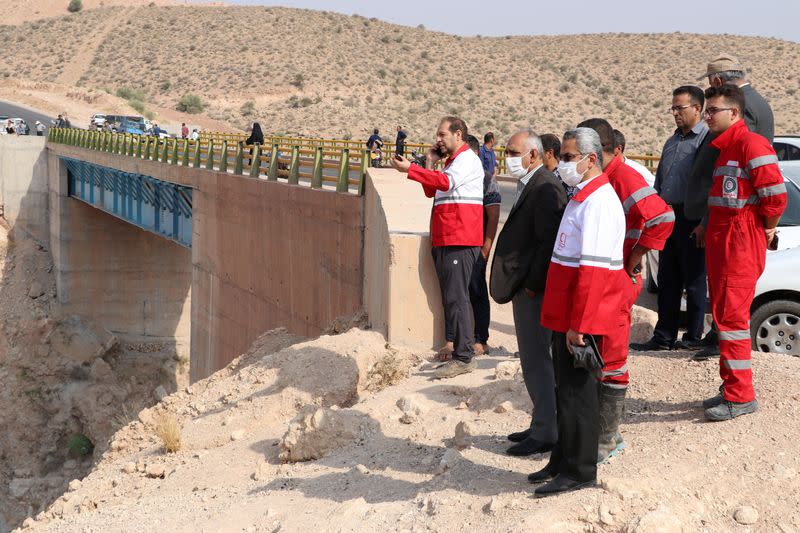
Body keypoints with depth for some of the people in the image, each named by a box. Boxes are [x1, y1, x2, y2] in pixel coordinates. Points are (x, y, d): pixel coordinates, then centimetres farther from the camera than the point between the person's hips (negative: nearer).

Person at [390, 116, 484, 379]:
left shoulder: (468, 159, -6)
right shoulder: (452, 161, 24)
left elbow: (447, 182, -25)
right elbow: (431, 192, 22)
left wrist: (410, 169, -26)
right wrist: (430, 164, 11)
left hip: (460, 241, -10)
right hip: (445, 240, 10)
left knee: (456, 298, -13)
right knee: (450, 298, 12)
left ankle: (464, 357, -13)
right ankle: (456, 349, 18)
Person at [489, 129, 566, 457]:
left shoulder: (545, 189, -18)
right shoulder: (528, 186, 15)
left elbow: (549, 243, -23)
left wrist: (532, 285, -20)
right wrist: (520, 285, 15)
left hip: (535, 290, -10)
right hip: (526, 286, 11)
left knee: (537, 362, -4)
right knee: (535, 360, 16)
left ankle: (545, 433, 5)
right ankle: (541, 426, 26)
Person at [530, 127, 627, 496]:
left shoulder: (599, 201, -18)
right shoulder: (581, 197, 16)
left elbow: (593, 269, -24)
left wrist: (578, 325, -25)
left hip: (582, 318, -10)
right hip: (566, 314, 10)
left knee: (577, 391, -2)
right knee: (566, 388, 17)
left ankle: (579, 471, 8)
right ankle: (562, 461, 27)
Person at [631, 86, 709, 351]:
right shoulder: (672, 141, 19)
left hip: (691, 219, -8)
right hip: (667, 217, 8)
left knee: (694, 280, 2)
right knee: (667, 281, 10)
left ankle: (694, 337, 11)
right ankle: (664, 337, 15)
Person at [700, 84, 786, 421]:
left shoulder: (751, 144, -15)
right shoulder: (723, 147, 15)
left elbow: (775, 195, -20)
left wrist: (766, 229, -8)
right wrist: (710, 229, 15)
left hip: (741, 244, -10)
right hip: (720, 242, 10)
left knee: (731, 317, -8)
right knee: (723, 314, 13)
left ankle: (740, 396, -2)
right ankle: (732, 388, 22)